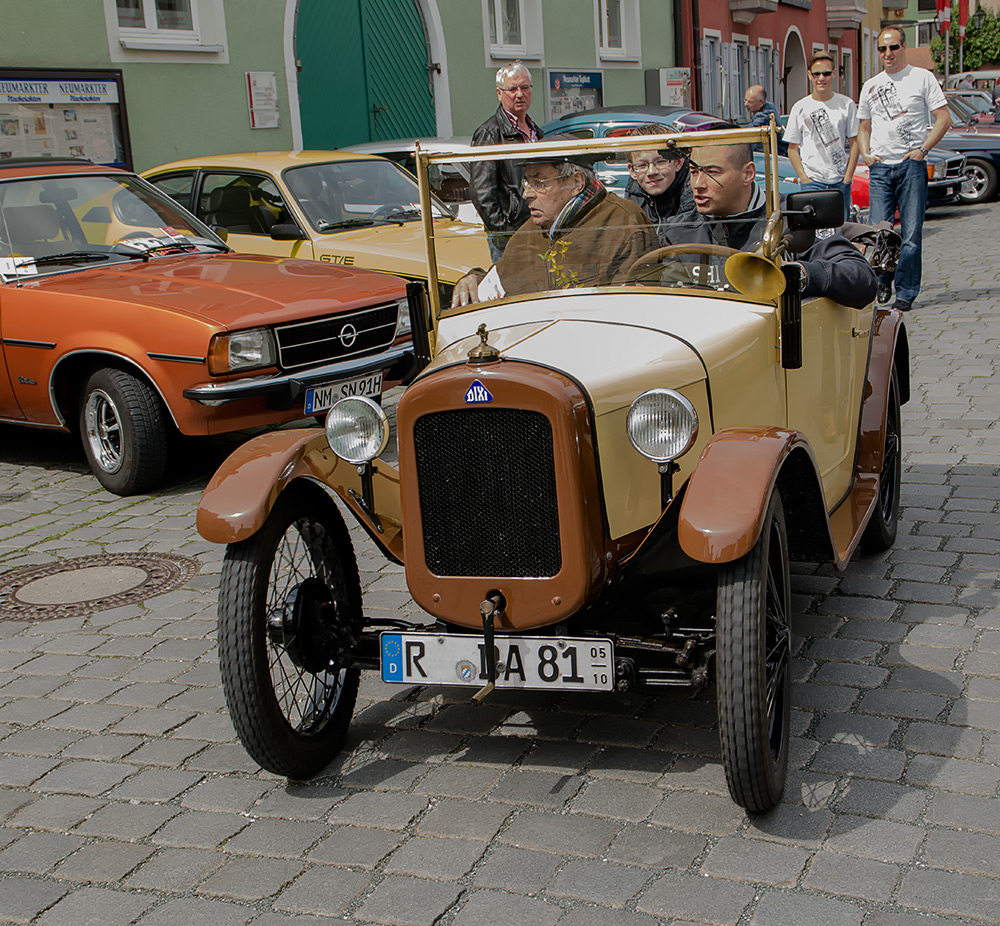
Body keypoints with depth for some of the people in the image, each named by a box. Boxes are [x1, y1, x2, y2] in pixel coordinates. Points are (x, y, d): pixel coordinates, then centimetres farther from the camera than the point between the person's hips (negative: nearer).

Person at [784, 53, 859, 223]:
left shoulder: (847, 104, 5)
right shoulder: (800, 108, 4)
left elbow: (854, 142, 6)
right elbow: (792, 148, 6)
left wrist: (847, 178, -3)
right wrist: (804, 178, -6)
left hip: (841, 182, 1)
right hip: (812, 181, -1)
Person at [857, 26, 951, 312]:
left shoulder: (922, 77, 5)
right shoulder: (870, 86, 17)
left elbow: (943, 119, 2)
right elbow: (863, 127, 26)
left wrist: (922, 149, -9)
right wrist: (865, 154, 7)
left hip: (911, 165, -3)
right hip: (879, 167, 3)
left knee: (911, 233, -5)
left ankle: (905, 292, 1)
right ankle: (883, 280, 18)